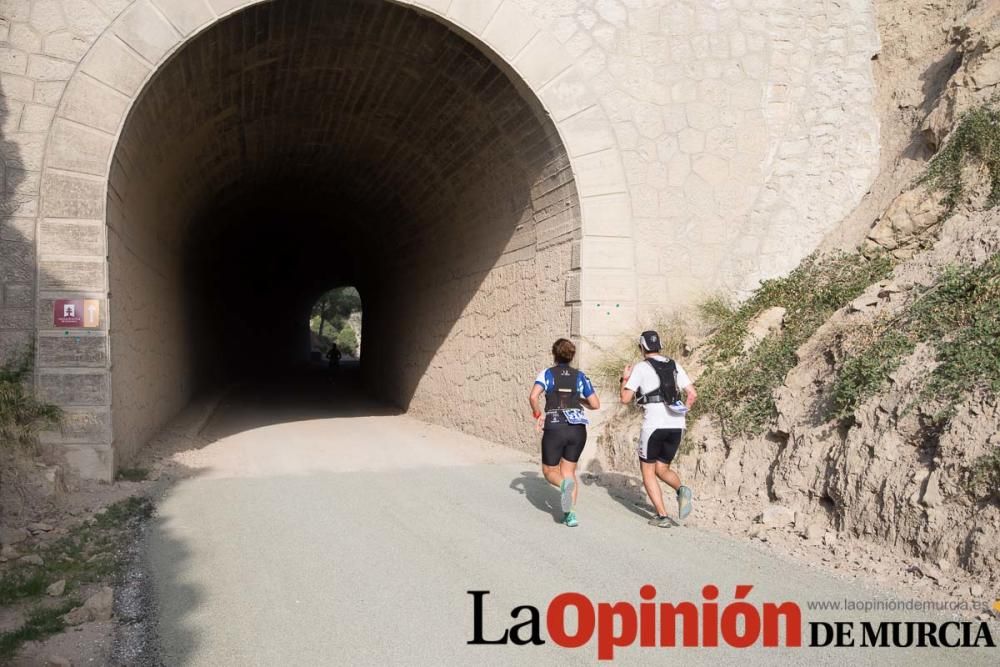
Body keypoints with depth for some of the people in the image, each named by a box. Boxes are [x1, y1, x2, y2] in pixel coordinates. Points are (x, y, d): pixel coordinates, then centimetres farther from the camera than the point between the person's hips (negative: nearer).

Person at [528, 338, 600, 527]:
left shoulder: (547, 374, 4)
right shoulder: (580, 376, 10)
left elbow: (533, 396, -13)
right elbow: (595, 404, 8)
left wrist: (538, 414, 2)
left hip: (554, 429, -2)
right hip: (578, 428, 3)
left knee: (549, 471, 14)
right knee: (569, 470, 18)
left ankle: (565, 484, -21)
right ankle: (571, 514, 4)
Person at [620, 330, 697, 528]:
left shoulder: (641, 367, -1)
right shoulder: (674, 365, 14)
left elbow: (625, 399, -3)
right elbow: (692, 394, 10)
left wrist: (625, 379, 13)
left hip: (654, 424, -5)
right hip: (677, 426, 5)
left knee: (648, 470, 11)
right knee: (662, 469, 19)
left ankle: (662, 516, 1)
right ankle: (681, 490, -11)